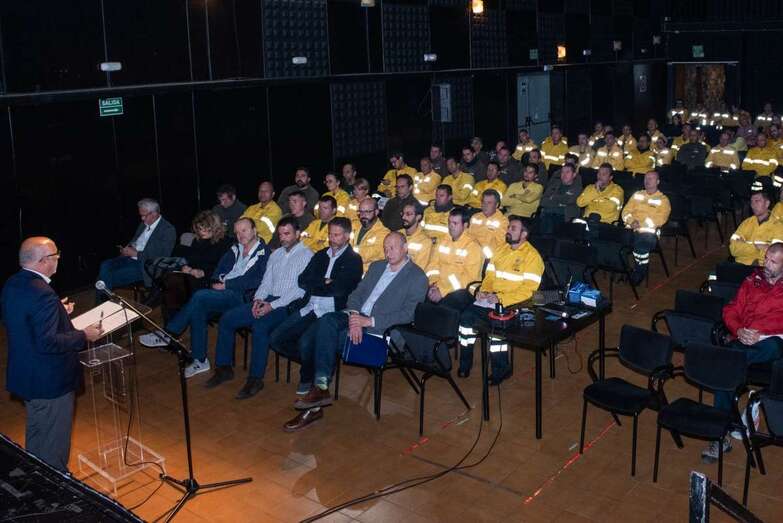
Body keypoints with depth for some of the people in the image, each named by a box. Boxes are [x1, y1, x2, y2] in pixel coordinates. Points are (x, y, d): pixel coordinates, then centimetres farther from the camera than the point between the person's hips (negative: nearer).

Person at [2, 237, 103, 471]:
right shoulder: (42, 294, -29)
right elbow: (47, 343, -30)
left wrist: (58, 311, 13)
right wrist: (84, 335, -19)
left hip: (24, 375, 10)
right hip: (50, 381, -10)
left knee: (35, 433, 28)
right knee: (54, 442, 8)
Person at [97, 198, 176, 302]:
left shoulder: (168, 230, -11)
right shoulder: (144, 224, 14)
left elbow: (161, 257, -18)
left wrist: (135, 253, -17)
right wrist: (127, 248, 1)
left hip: (145, 266, -8)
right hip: (130, 258, 8)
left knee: (114, 276, -24)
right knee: (105, 265, -16)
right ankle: (100, 303, -17)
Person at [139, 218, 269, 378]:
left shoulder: (263, 252, 1)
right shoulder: (236, 248, 23)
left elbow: (255, 281, -11)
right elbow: (221, 267, 18)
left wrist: (227, 284, -12)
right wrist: (217, 280, -4)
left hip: (240, 296, -6)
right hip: (223, 290, 6)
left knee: (200, 297, -27)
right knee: (198, 310, -23)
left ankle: (167, 334, -15)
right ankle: (200, 361, -18)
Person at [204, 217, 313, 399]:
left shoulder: (306, 255, -4)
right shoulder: (276, 254, 20)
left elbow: (300, 288, -13)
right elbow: (266, 281, 18)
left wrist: (273, 305, -19)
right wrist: (258, 299, -4)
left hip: (288, 304, -7)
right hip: (267, 301, 8)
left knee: (260, 326, -34)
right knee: (226, 319, -6)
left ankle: (255, 378, -24)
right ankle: (224, 368, 3)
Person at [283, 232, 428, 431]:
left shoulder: (418, 278, -1)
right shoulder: (376, 266, 21)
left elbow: (407, 314, -10)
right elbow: (356, 294, 15)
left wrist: (369, 321, -18)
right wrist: (354, 317, -8)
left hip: (378, 329, -6)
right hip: (354, 317, 6)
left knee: (323, 339, -27)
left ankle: (320, 388, -17)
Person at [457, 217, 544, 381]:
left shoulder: (532, 256, -7)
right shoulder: (501, 249, 16)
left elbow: (528, 289, -15)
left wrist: (501, 298, -22)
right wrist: (483, 290, -2)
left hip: (514, 302, -6)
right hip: (491, 298, 6)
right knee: (466, 316, -16)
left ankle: (500, 368, -11)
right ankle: (465, 363, -2)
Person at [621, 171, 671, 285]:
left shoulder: (663, 199, 10)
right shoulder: (637, 195, 23)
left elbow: (661, 218, -3)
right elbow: (626, 210, 15)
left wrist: (641, 224, -14)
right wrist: (632, 221, -7)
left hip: (649, 231, -3)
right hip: (632, 228, 3)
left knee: (640, 242, -37)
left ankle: (641, 270, -13)